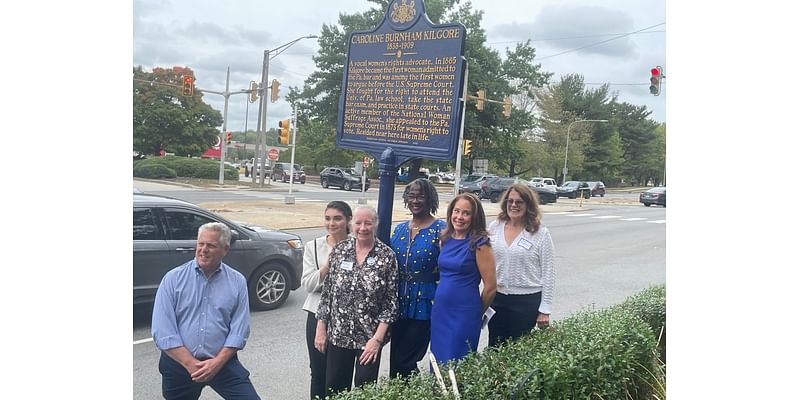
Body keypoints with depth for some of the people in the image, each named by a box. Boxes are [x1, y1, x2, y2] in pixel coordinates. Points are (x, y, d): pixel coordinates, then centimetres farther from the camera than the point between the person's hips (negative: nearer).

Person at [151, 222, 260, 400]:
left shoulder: (237, 282, 1)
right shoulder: (173, 278, -2)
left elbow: (239, 330, -1)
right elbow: (162, 331, -7)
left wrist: (217, 362, -13)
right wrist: (191, 365, -13)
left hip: (222, 363, 0)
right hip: (179, 363, 0)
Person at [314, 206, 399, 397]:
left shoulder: (386, 255, -9)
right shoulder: (339, 250, -1)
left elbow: (391, 301, -8)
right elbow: (326, 291, 4)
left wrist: (378, 338, -12)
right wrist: (321, 328, 3)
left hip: (370, 337, -2)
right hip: (337, 334, 3)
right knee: (334, 390, 12)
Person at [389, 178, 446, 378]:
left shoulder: (440, 229, -8)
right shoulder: (400, 229, 10)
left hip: (423, 303, -6)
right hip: (399, 302, 6)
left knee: (404, 362, 0)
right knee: (395, 360, 13)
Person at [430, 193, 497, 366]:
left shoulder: (479, 243, -12)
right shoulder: (446, 239, 6)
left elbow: (490, 286, -10)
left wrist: (476, 312, 2)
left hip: (464, 314, -6)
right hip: (439, 311, 6)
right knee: (437, 363, 14)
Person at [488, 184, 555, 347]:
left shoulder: (541, 233, -7)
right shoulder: (495, 227, 2)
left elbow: (548, 273, -5)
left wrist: (544, 309, -6)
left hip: (527, 301, -3)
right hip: (497, 298, 3)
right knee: (495, 348, 11)